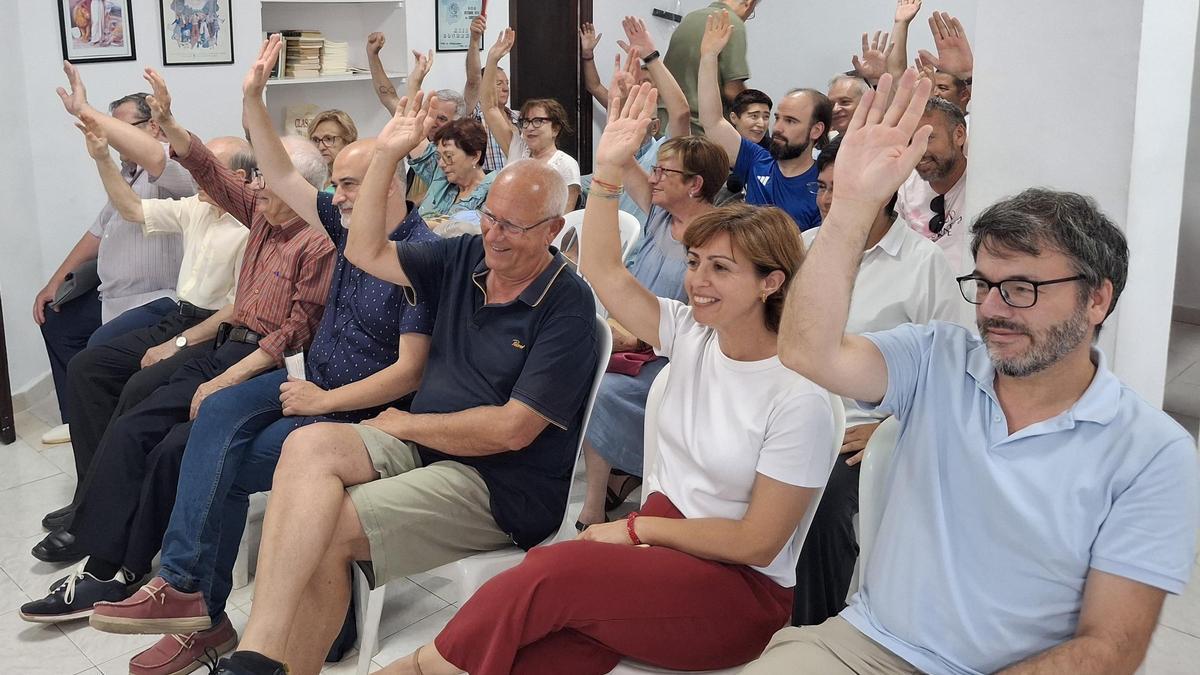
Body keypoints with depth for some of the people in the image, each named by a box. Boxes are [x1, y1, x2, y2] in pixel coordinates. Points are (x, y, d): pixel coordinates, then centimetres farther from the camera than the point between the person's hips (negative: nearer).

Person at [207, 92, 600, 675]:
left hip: (503, 483, -6)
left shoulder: (567, 307, -13)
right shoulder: (466, 258, 8)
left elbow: (511, 430, -18)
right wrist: (386, 154, 3)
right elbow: (364, 251, 11)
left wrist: (405, 424, -8)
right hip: (421, 447, 7)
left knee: (324, 530, -24)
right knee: (310, 444, -23)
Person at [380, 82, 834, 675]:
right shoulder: (690, 333, 2)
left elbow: (757, 542, -13)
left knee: (550, 573, -28)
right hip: (662, 544, 5)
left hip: (739, 589, -5)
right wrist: (608, 170, -12)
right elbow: (602, 272, -2)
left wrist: (638, 527, -11)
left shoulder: (799, 397, -15)